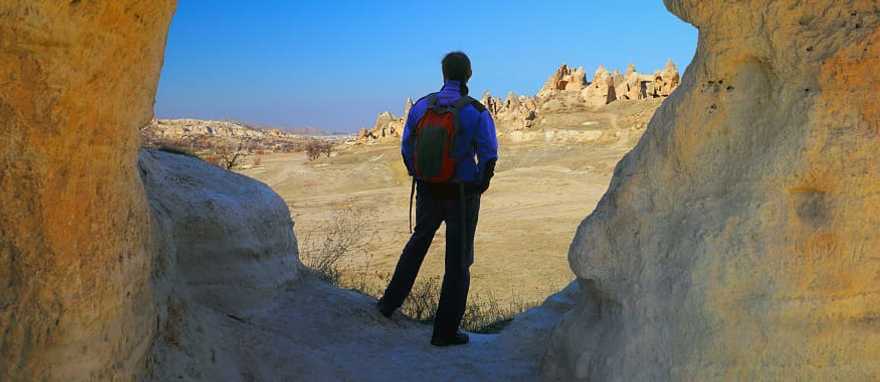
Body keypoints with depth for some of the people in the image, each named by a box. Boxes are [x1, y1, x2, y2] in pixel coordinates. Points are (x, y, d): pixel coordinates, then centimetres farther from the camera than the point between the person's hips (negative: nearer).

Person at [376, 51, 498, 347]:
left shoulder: (421, 106, -3)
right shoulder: (477, 112, -14)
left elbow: (407, 148, 4)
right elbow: (488, 157, -14)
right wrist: (478, 188, 4)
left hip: (428, 191, 3)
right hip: (462, 194, -3)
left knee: (419, 240, 30)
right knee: (458, 261, 9)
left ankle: (391, 302, 34)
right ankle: (445, 331, 13)